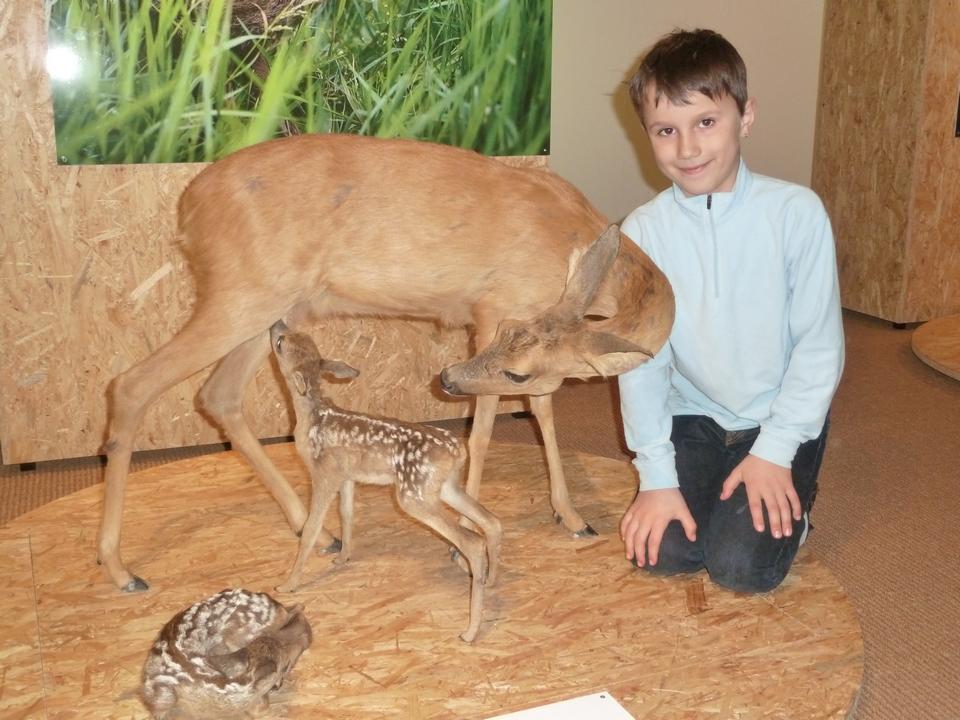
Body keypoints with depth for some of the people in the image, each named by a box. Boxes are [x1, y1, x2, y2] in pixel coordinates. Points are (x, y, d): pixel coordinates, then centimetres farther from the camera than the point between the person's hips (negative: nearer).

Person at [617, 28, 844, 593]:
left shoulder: (797, 212, -16)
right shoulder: (643, 232, -11)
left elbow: (820, 343, -10)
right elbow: (641, 357, -10)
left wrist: (775, 451, -12)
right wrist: (657, 476, -13)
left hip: (782, 419, -2)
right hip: (692, 418, 2)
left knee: (742, 568, -12)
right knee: (665, 553, -10)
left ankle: (791, 499, 18)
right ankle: (716, 492, 20)